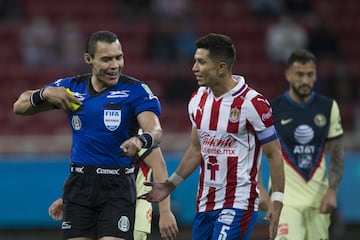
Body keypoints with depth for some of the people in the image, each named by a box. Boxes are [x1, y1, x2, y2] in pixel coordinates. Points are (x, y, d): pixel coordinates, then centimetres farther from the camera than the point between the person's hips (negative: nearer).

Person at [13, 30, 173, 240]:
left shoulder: (136, 90, -6)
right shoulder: (71, 87, 6)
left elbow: (155, 131, -19)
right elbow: (19, 107, 9)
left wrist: (141, 140, -43)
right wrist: (45, 93, -12)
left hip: (118, 185, -3)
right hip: (80, 183, 4)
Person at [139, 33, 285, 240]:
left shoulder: (252, 103, -12)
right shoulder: (198, 100, 8)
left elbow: (274, 154, -8)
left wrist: (277, 202, -13)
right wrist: (171, 184, 17)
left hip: (239, 203, -7)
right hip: (205, 203, 7)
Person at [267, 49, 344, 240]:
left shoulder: (328, 108, 5)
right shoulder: (272, 109, -3)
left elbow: (337, 154, 8)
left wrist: (332, 191, -3)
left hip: (318, 196, 3)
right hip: (286, 197, -3)